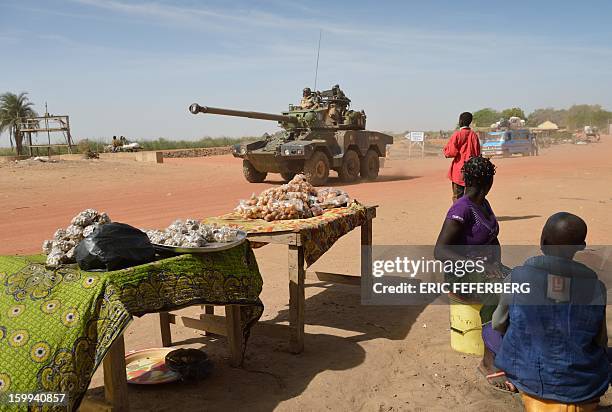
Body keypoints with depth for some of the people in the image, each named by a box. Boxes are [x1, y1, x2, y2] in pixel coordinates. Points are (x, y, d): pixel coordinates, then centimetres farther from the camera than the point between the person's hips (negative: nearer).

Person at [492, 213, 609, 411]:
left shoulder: (517, 278, -18)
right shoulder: (595, 288, -14)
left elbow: (498, 324, -1)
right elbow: (600, 342, 0)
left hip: (532, 382, -1)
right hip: (584, 392, 2)